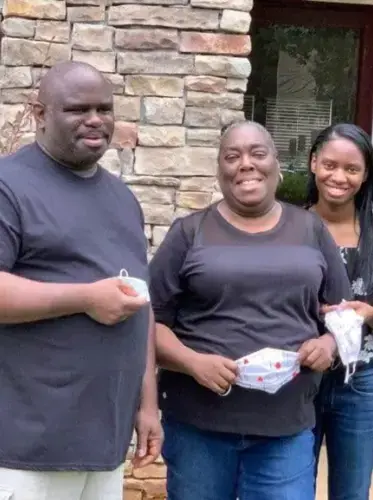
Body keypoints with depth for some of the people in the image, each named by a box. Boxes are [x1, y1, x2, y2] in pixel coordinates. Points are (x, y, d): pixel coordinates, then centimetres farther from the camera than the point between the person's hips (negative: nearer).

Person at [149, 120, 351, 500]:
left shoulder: (311, 230, 8)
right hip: (197, 423, -1)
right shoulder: (190, 233, 1)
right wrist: (193, 362, -17)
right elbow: (150, 321, -1)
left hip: (287, 427, 1)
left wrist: (329, 343, -7)